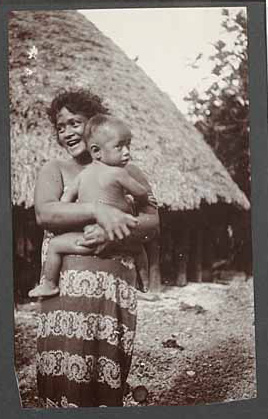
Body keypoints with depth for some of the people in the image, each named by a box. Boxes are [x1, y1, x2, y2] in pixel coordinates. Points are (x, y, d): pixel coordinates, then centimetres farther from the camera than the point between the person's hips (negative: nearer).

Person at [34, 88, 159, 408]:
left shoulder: (127, 173, 14)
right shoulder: (54, 169, 12)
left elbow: (152, 224, 4)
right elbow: (44, 213, -7)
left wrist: (112, 232, -14)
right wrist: (96, 210, -19)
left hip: (115, 284, 1)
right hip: (66, 282, -1)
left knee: (108, 374, 2)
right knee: (64, 370, -7)